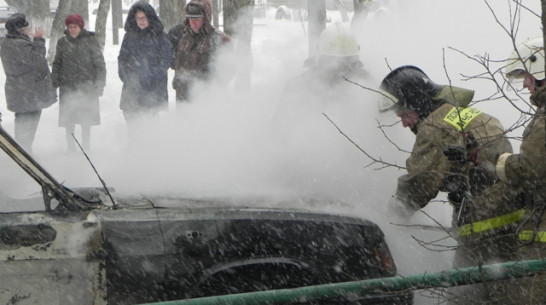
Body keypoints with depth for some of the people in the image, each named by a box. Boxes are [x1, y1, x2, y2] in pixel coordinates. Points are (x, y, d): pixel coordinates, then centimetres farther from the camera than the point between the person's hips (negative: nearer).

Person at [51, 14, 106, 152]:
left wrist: (100, 84, -3)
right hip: (68, 86, 2)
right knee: (69, 119, 3)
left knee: (86, 119, 2)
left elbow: (100, 64, 1)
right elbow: (57, 63, 16)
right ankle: (70, 147, 14)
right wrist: (54, 80, 10)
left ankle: (86, 146, 13)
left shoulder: (90, 41, -2)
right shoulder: (62, 42, 6)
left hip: (86, 86, -2)